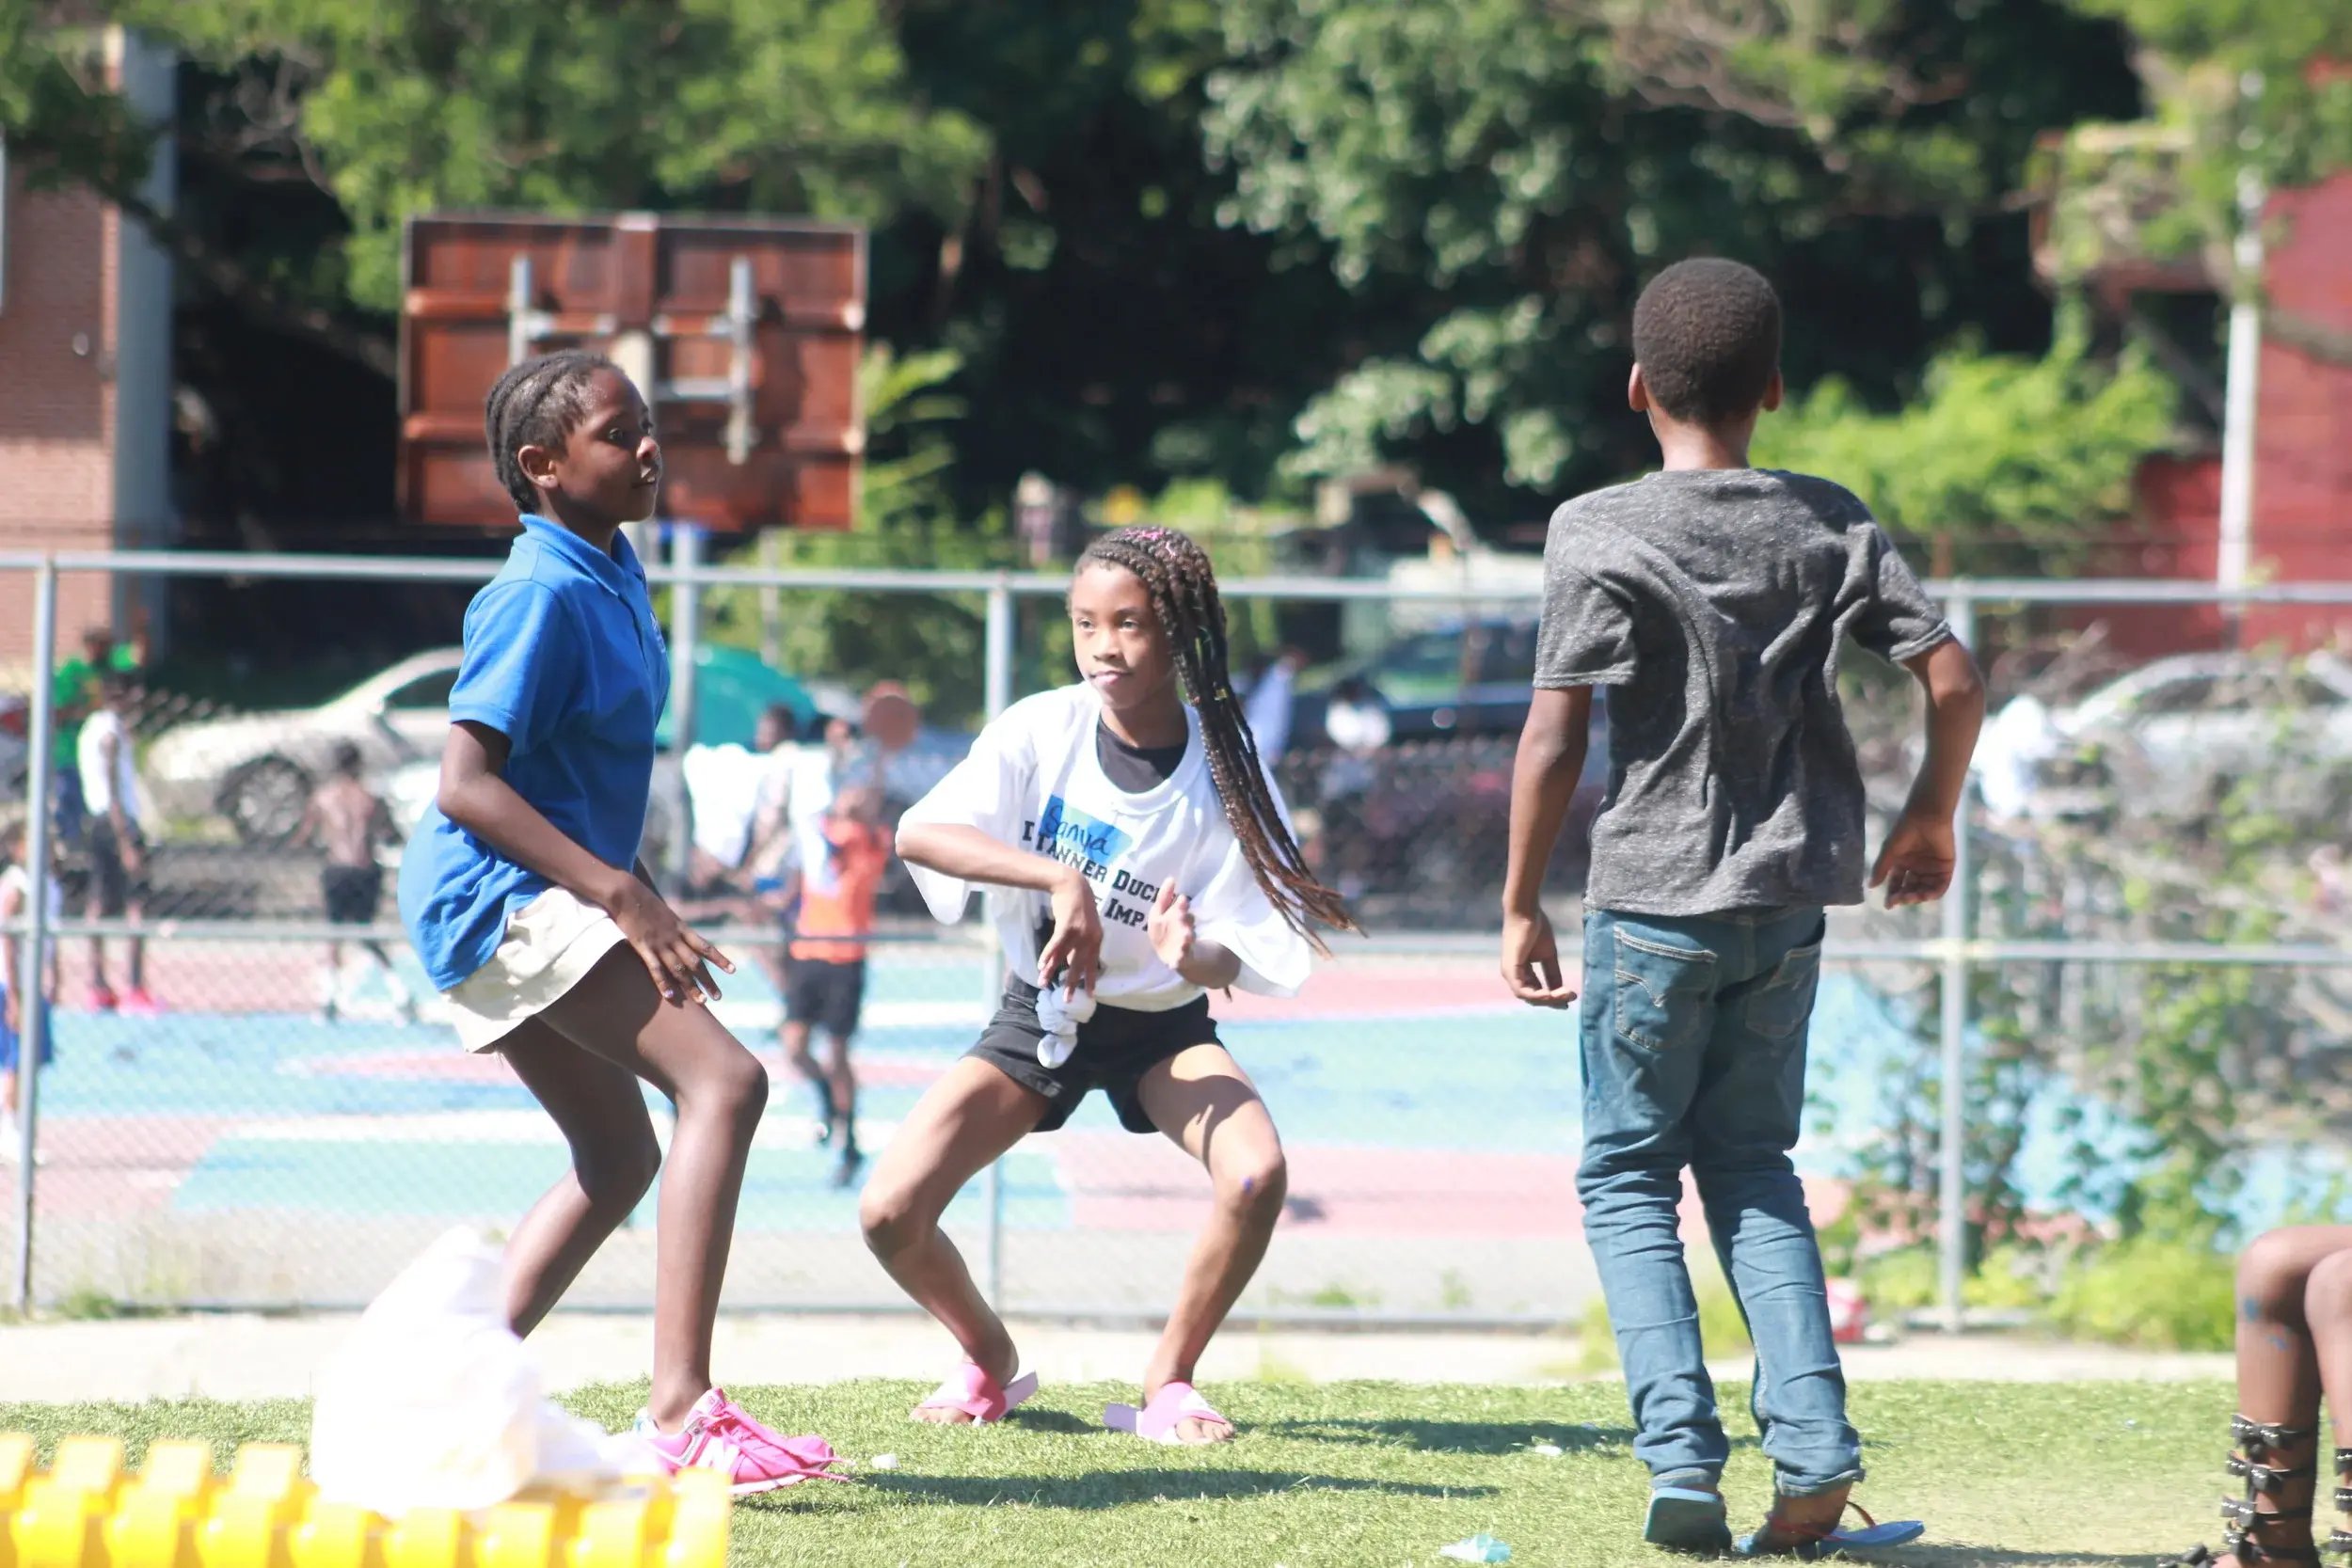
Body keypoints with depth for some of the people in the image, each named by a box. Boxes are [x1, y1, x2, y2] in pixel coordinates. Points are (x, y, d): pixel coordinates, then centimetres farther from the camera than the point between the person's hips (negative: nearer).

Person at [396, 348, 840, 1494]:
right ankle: (680, 1410, -32)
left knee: (617, 1159, 20)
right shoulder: (544, 595, -17)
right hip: (500, 894, -11)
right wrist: (622, 897, -26)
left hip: (535, 905, 11)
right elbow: (465, 784, -23)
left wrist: (642, 902, 23)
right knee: (722, 1079, -22)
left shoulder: (612, 576, 12)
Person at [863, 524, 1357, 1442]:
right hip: (1040, 1014, 1)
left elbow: (1232, 962, -16)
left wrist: (1193, 955, -41)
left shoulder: (1220, 770, -17)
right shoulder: (1041, 730, -15)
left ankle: (1167, 1384, -7)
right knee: (890, 1212, -16)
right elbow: (916, 834, -29)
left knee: (1256, 1175, -30)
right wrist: (1059, 878, -41)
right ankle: (990, 1363, 15)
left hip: (1162, 1028, -1)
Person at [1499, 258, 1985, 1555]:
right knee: (1751, 1166, 15)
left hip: (1653, 899, -4)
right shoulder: (1830, 524, 4)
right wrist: (1930, 819, 18)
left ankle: (1680, 1455, -8)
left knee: (1627, 1175, 7)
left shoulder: (1600, 532, -9)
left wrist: (1520, 904, -4)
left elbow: (1554, 734, -13)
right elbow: (1954, 682, 1)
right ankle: (1812, 1444, -1)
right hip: (1790, 899, 4)